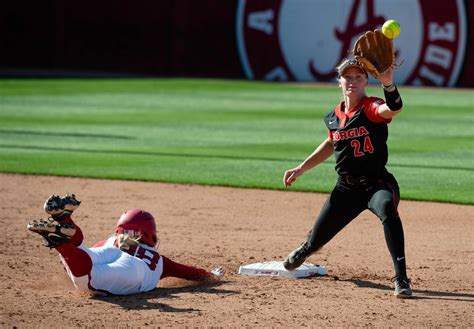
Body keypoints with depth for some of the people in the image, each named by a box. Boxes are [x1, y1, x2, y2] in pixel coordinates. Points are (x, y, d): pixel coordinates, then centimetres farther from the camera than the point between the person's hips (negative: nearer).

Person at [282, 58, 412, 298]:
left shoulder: (371, 108, -15)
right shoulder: (334, 116, 4)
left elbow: (393, 109, -39)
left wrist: (387, 83, -59)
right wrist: (300, 169, 24)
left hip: (377, 183, -5)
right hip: (346, 188, 5)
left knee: (387, 209, -40)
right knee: (317, 240, 12)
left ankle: (401, 278, -38)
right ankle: (306, 249, 54)